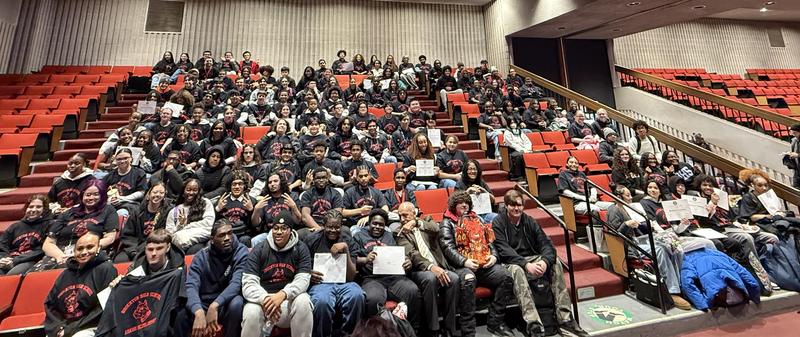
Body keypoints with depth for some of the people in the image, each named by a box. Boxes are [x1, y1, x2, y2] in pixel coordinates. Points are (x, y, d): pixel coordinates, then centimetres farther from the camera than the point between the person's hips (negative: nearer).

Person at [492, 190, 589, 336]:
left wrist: (545, 261, -25)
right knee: (516, 270, -36)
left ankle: (565, 318, -17)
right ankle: (534, 325, -42)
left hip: (532, 259, 5)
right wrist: (526, 264, -31)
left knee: (555, 262, -19)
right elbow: (504, 250, -18)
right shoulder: (498, 223, -8)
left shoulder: (529, 221, 5)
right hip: (511, 263, -5)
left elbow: (546, 243, -3)